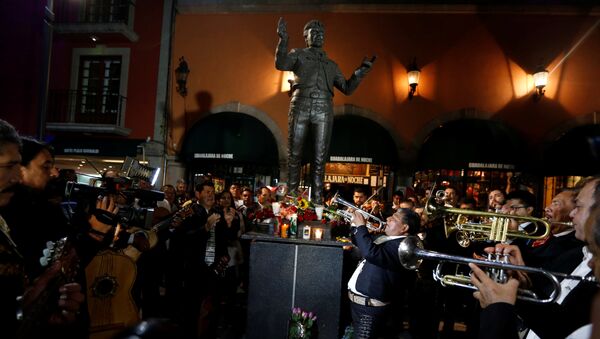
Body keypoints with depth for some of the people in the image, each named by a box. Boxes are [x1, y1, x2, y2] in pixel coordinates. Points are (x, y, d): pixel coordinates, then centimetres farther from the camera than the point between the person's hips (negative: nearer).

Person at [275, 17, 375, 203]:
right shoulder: (298, 54, 20)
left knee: (320, 158, -2)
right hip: (301, 106, -2)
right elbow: (281, 64, -1)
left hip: (324, 109, 3)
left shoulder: (331, 64, 29)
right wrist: (283, 40, -12)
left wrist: (361, 70, 16)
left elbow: (347, 88, 24)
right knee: (294, 154, -5)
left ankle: (317, 200, 2)